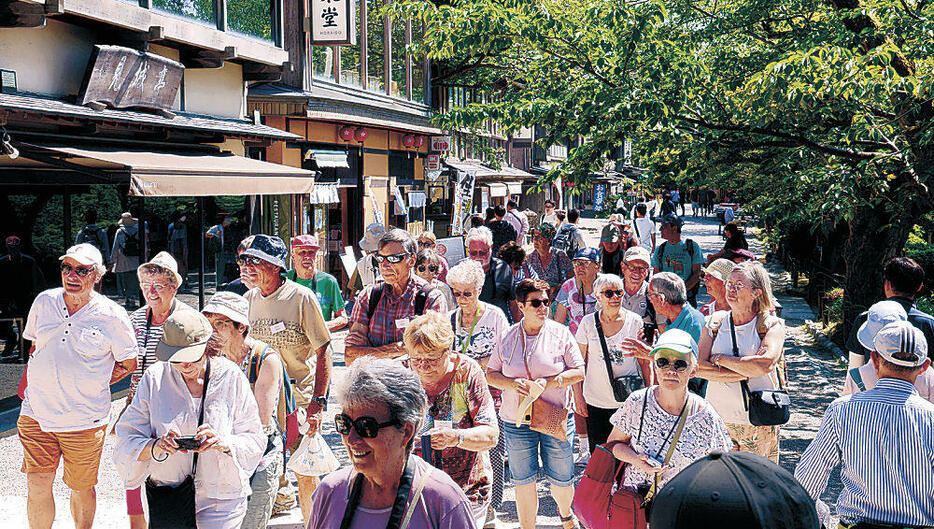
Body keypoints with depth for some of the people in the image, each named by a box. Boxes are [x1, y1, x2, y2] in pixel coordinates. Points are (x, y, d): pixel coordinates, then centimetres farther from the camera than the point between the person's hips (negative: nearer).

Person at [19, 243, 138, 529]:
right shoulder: (44, 302, 4)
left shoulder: (112, 315, -8)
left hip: (84, 421, -2)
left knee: (81, 488, 11)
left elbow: (128, 364, 2)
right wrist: (28, 385, 11)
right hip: (36, 413, 3)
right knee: (37, 488, -1)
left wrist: (91, 386, -4)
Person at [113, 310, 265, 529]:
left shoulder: (230, 377, -7)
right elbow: (128, 439, -5)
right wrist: (155, 447, -25)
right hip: (165, 493, 2)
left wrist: (224, 443, -25)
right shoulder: (155, 377, -3)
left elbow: (255, 440, -5)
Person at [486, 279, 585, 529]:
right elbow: (490, 374, 4)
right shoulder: (508, 337, 0)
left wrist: (549, 382, -17)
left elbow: (578, 372, -3)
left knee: (561, 478, 9)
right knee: (523, 480, 9)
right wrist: (512, 383, -15)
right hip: (517, 420, 1)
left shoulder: (560, 333, -2)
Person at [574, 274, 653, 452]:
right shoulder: (588, 322, -1)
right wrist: (578, 396, 0)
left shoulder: (635, 321, -2)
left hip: (628, 402, 0)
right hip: (596, 403, 1)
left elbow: (645, 361, 4)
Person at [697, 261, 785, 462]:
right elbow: (699, 368, -6)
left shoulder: (772, 325, -2)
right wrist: (744, 374, -15)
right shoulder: (715, 323, 5)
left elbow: (765, 364, -21)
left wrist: (719, 359, -11)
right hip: (719, 417, 2)